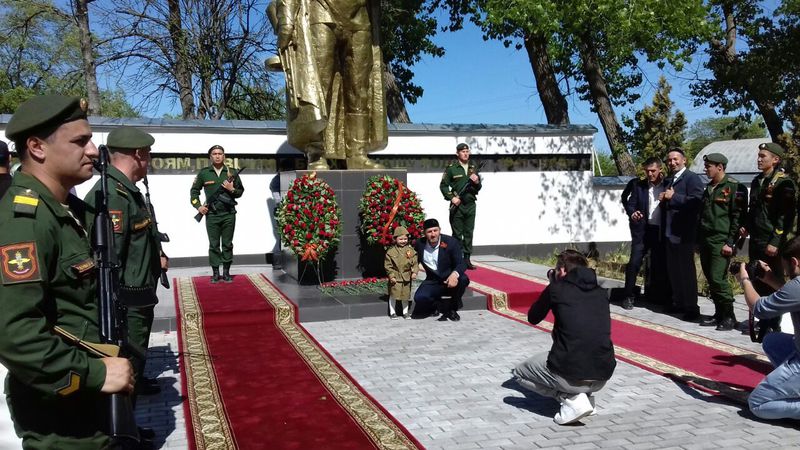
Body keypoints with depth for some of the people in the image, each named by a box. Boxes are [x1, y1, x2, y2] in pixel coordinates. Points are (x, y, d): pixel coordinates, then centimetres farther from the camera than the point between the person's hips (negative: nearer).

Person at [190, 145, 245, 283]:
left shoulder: (232, 173, 5)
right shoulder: (204, 173, 3)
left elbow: (240, 191, 10)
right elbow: (194, 191, 11)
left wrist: (232, 189, -10)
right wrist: (198, 206, -1)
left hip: (229, 214, 1)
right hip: (211, 215, 0)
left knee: (227, 244, 6)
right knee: (214, 245, 4)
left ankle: (226, 272, 15)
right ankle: (215, 273, 12)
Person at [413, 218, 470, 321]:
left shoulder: (451, 242, -13)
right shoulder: (419, 244, -5)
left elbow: (461, 263, -20)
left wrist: (454, 274, -42)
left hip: (451, 279, -1)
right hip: (433, 281, 1)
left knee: (463, 279, -35)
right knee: (419, 298, -28)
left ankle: (453, 308, -7)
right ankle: (442, 305, 4)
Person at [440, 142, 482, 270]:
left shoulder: (474, 167, 12)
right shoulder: (451, 168, -1)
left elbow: (478, 188, 16)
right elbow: (443, 185, -2)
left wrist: (477, 182, -6)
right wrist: (451, 197, -12)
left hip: (471, 205, 4)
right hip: (457, 205, -4)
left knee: (469, 233, 6)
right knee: (457, 234, 0)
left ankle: (467, 258, 13)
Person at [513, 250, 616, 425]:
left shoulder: (557, 289, -1)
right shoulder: (600, 292, 12)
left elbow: (533, 318, 15)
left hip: (570, 376, -6)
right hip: (603, 377, 6)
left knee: (519, 372, 21)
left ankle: (572, 399, 1)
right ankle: (586, 395, 17)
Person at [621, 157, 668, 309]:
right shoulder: (638, 185, 4)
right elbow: (631, 203, -2)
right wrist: (632, 213, -20)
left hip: (660, 231, 1)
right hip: (642, 229, -1)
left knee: (658, 265, 8)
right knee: (634, 262, -7)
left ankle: (655, 296, 22)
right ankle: (628, 296, 1)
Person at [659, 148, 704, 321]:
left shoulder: (692, 178, -8)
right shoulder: (668, 180, 18)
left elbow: (696, 201, -21)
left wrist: (673, 197, -18)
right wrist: (663, 199, 4)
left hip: (684, 233, -8)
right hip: (669, 232, 8)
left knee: (686, 270, -3)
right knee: (673, 270, 13)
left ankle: (691, 308, 5)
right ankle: (678, 303, 24)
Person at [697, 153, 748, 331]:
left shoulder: (734, 187, -6)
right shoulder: (708, 188, 17)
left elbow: (738, 216, -11)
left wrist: (730, 243, -16)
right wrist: (699, 240, 17)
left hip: (721, 242, -8)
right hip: (705, 241, 8)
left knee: (718, 278, -12)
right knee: (711, 279, 9)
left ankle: (729, 317, 0)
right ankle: (719, 314, 18)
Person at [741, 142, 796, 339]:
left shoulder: (783, 182, -10)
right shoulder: (757, 181, 13)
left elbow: (786, 216, -15)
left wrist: (776, 242, -19)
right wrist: (747, 227, 7)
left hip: (772, 245, -7)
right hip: (756, 242, 7)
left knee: (774, 285, 0)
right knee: (758, 283, 11)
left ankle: (773, 326, 8)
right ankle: (764, 322, 22)